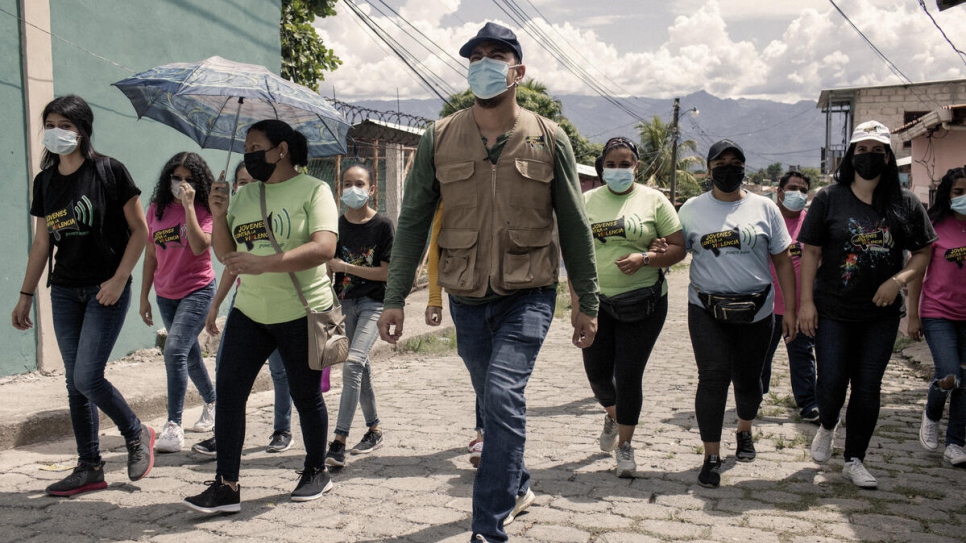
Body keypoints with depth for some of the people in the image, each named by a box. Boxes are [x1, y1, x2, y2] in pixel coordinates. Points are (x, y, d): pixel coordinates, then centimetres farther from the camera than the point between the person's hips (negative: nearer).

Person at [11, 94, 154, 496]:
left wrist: (119, 280, -15)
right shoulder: (45, 180, 9)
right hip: (64, 290, 6)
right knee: (75, 382, 7)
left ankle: (138, 435, 14)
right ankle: (90, 468, 18)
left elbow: (139, 229, -7)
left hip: (106, 289, -6)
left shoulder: (109, 172, -7)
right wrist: (26, 295, 13)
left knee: (88, 377, -12)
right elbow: (41, 243, 15)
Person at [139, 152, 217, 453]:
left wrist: (188, 206, -25)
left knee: (175, 350, -20)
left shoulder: (204, 211, -8)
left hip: (197, 290, -6)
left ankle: (173, 426, -19)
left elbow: (199, 246, -26)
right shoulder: (156, 210, 5)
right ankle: (212, 403, 41)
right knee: (190, 355, 17)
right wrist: (144, 297, 11)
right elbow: (150, 255, 10)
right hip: (166, 294, 6)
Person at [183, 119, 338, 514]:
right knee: (228, 390, -2)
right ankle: (226, 486, 5)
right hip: (249, 312, 6)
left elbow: (324, 248, -21)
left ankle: (316, 471, 28)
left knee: (306, 396, 7)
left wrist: (263, 263, -30)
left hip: (301, 312, -5)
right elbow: (225, 254, 13)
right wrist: (218, 216, -4)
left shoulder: (313, 190, -6)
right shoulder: (244, 195, 12)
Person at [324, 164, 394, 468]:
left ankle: (339, 443, -21)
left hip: (374, 302, -5)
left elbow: (385, 272, -10)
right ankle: (374, 431, 29)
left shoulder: (383, 225, -7)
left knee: (353, 363, -20)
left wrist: (344, 266, -15)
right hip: (345, 302, 5)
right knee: (361, 368, 14)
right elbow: (328, 266, 10)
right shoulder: (337, 225, 5)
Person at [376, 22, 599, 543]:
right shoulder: (439, 139, 0)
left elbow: (574, 226, 4)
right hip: (466, 300, 3)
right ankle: (516, 488, 41)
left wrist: (587, 301, 4)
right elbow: (412, 221, 2)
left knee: (503, 394, -19)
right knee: (495, 401, 16)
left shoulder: (548, 140, -1)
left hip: (528, 294, -2)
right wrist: (394, 296, -3)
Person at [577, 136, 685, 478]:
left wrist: (644, 258, -18)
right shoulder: (587, 201, 7)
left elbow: (678, 248, -2)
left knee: (628, 376, -1)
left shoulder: (653, 200, 0)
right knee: (596, 372, 9)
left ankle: (624, 444, 19)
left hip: (643, 303, -3)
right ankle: (613, 415, 43)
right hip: (597, 302, 3)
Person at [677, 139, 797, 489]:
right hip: (706, 310, -1)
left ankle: (744, 432, 41)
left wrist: (790, 309, 3)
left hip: (755, 311, 1)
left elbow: (783, 261, 7)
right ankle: (711, 456, -3)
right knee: (713, 377, -11)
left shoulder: (764, 208, 5)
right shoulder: (692, 209, 5)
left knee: (748, 379, 12)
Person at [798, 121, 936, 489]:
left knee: (868, 386, 6)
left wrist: (898, 280, -13)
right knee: (831, 381, -2)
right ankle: (827, 428, 32)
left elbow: (922, 253, 7)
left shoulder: (905, 204, 3)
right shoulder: (829, 199, -1)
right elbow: (810, 252, -1)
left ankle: (855, 460, 19)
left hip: (881, 313, 2)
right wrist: (806, 302, -6)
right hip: (832, 311, -1)